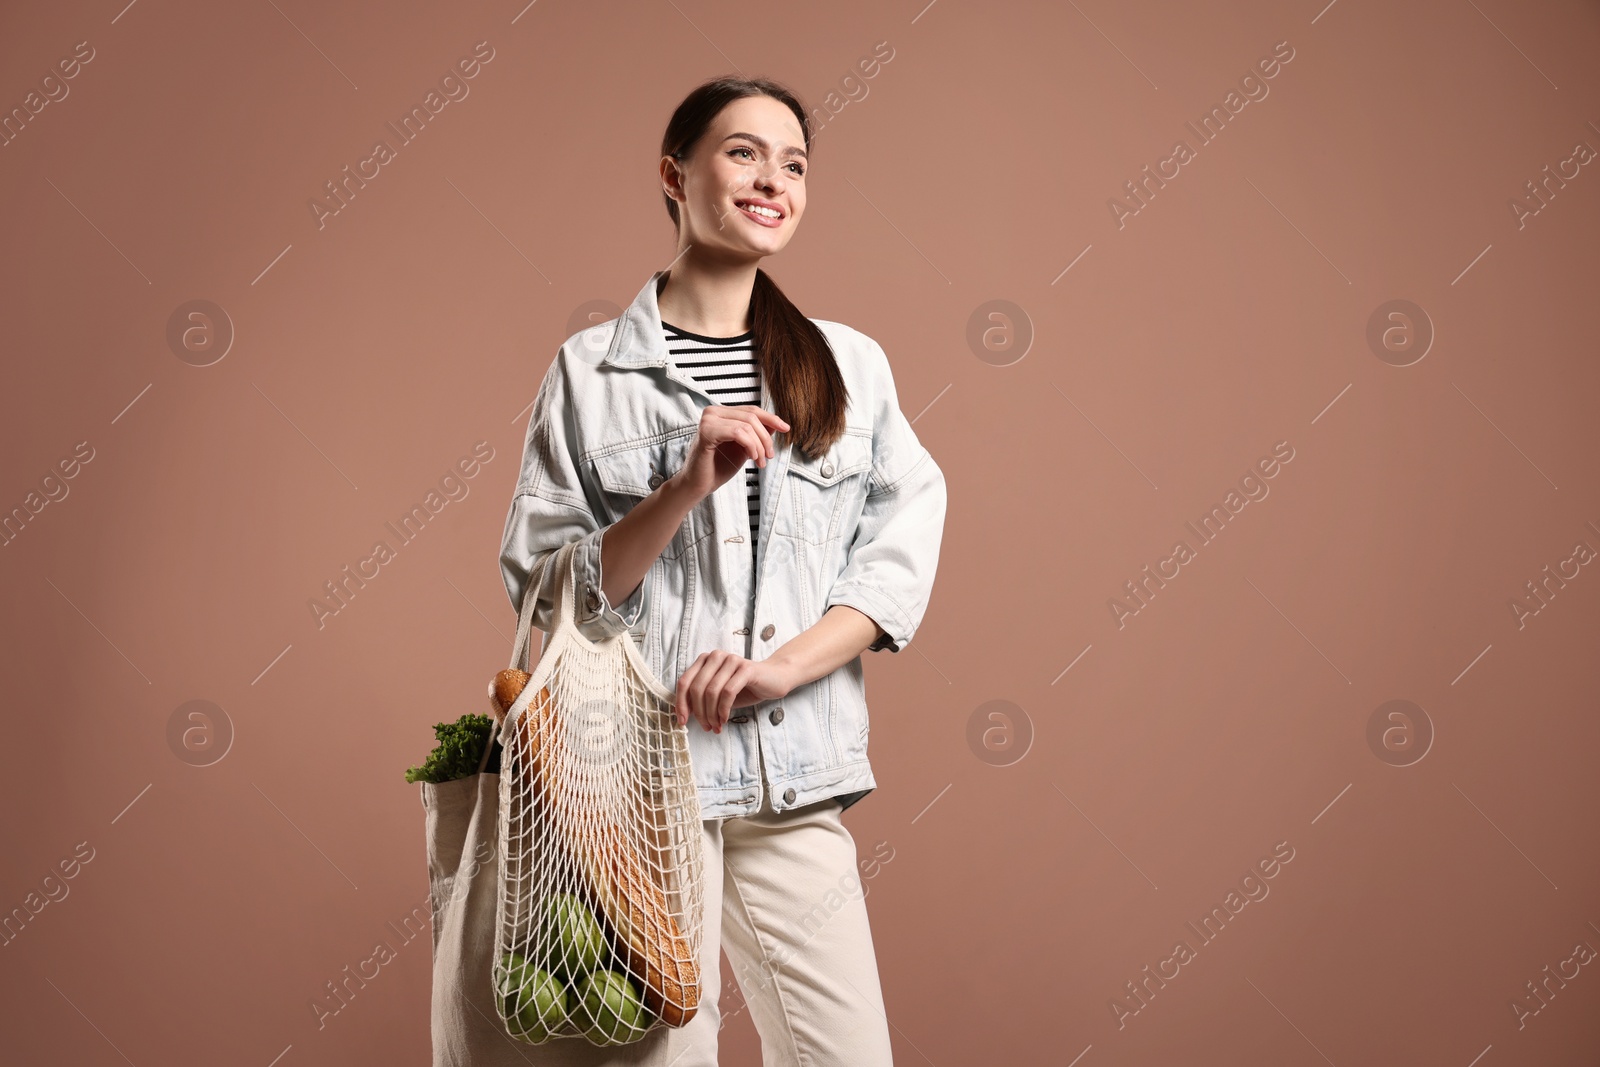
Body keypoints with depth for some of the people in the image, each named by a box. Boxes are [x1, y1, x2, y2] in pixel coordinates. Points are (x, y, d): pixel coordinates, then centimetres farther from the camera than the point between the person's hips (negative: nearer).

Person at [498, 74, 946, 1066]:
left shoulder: (850, 363, 11)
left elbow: (905, 546, 3)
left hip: (798, 781, 3)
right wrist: (688, 485, -14)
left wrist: (784, 664, -11)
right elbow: (542, 585, 0)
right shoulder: (591, 370, 4)